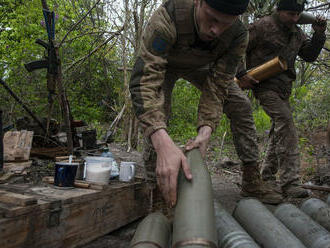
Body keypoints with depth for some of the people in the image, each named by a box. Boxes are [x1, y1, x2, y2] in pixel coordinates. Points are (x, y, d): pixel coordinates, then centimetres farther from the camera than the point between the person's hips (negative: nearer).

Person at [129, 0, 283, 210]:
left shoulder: (238, 35, -33)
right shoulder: (166, 19, -45)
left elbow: (217, 87, -29)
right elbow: (144, 81, -53)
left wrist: (205, 131, -47)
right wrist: (164, 144, -67)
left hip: (200, 66, 3)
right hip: (164, 63, -2)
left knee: (240, 105, -8)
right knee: (156, 113, -26)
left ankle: (252, 181, 2)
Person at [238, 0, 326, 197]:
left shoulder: (297, 33, 15)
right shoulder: (262, 26, -6)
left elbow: (310, 55, 20)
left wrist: (319, 35, 5)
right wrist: (241, 74, -16)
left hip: (283, 89, 9)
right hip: (265, 86, -8)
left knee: (280, 131, 10)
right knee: (285, 123, -22)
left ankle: (267, 177, 24)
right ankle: (290, 181, -23)